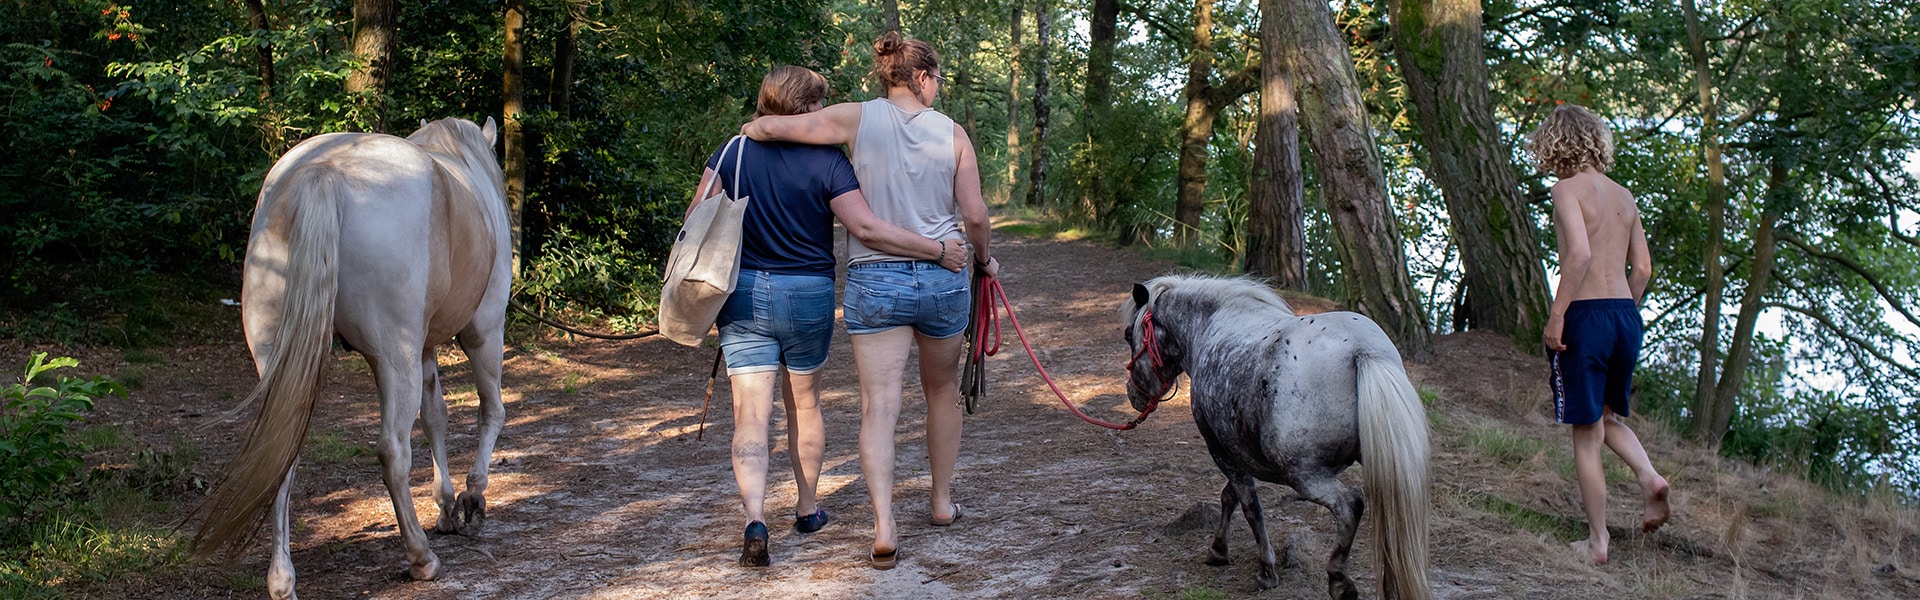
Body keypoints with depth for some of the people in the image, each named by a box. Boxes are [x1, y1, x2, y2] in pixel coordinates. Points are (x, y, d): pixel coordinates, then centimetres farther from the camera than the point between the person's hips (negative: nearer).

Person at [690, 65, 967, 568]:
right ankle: (808, 509, 32)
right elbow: (865, 228, -20)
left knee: (751, 413, -3)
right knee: (804, 402, 19)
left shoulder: (733, 152, 0)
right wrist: (938, 251, -15)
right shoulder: (827, 161, -9)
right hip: (809, 295, -1)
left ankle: (755, 518, -22)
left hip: (743, 294, 1)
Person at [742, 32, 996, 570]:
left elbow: (771, 127, -12)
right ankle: (942, 501, 34)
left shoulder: (858, 119, -3)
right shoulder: (952, 133, 0)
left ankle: (884, 528, -12)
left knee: (879, 407, -2)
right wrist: (983, 259, 19)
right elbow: (975, 215, 0)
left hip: (875, 279, -1)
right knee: (943, 390, 22)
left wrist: (744, 133, 10)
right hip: (943, 278, 2)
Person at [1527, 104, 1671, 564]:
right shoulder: (1623, 196, 14)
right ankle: (1649, 477, -2)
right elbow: (1642, 268, 14)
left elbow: (1580, 253, -21)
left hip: (1585, 314, -7)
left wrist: (1556, 315, -18)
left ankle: (1597, 542, 7)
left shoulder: (1569, 189, -7)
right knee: (1608, 416, 25)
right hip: (1627, 315, 7)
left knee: (1586, 432, 2)